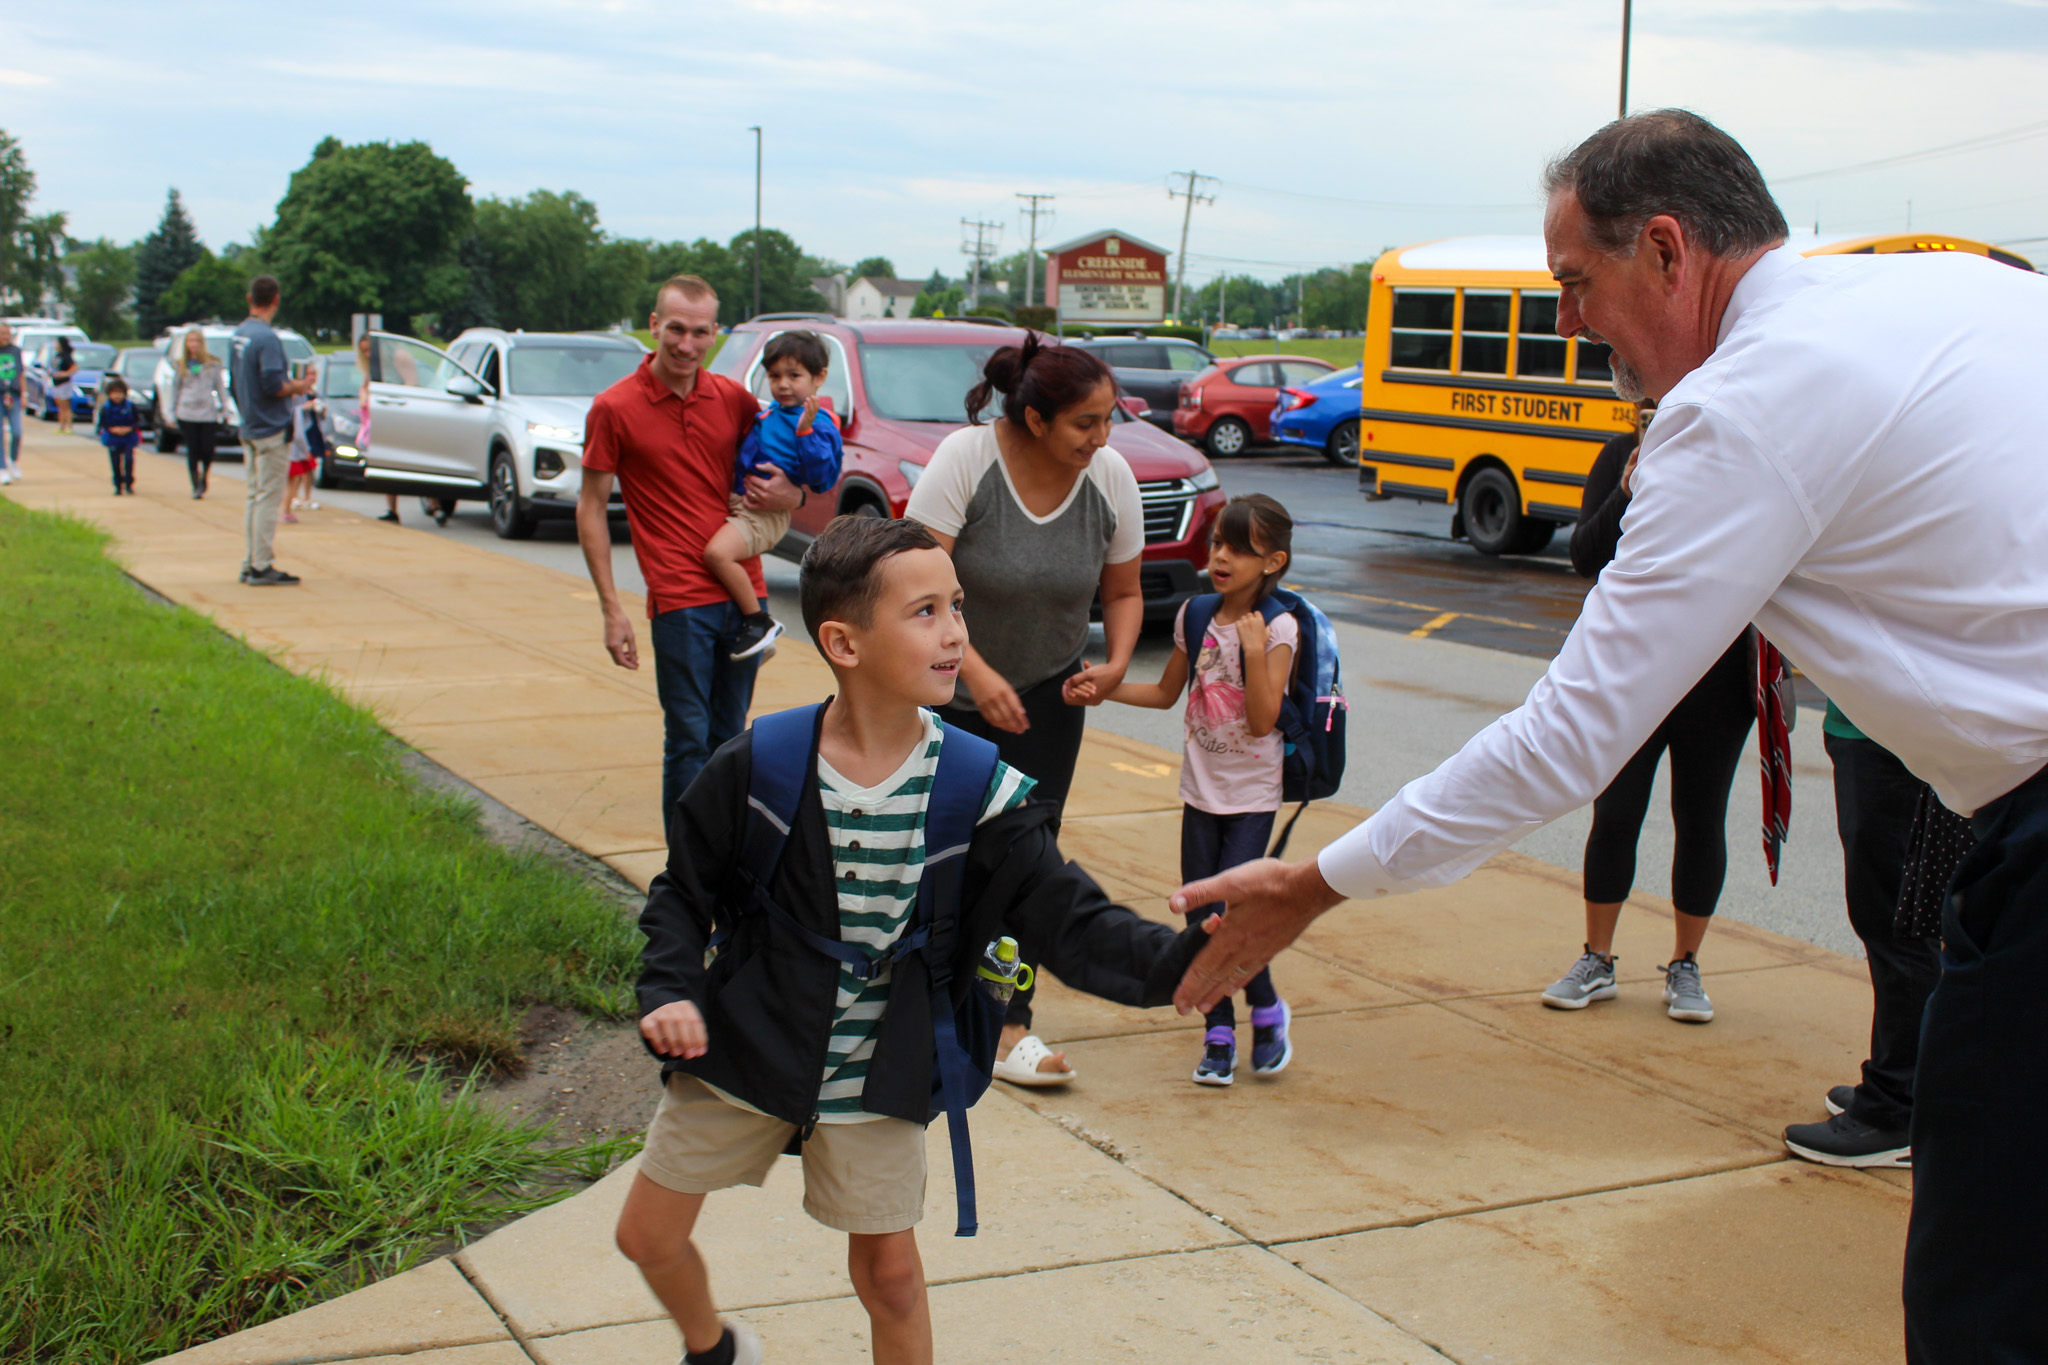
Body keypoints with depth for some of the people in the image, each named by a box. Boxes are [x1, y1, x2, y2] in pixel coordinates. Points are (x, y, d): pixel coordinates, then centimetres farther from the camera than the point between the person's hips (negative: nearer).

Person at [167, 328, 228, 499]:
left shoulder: (213, 364, 7)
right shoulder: (180, 365, 10)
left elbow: (220, 387, 10)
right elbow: (175, 388, 14)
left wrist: (224, 409, 4)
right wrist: (173, 412, 10)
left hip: (208, 413, -1)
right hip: (187, 414, 1)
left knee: (207, 450, -6)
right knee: (192, 451, -3)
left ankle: (205, 478, 22)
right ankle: (196, 486, 6)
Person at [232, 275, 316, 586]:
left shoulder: (240, 334, 9)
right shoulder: (266, 338, -18)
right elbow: (273, 385, -23)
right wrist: (299, 387, -5)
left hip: (249, 429, 9)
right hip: (271, 431, -9)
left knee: (255, 497, 14)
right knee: (268, 498, -4)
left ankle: (251, 564, 18)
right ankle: (261, 567, -3)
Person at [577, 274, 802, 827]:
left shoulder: (733, 398, 7)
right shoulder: (615, 408, -4)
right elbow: (591, 508, -1)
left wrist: (791, 493, -3)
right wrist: (612, 609, -7)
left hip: (745, 592, 4)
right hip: (679, 600, -4)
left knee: (729, 740, 12)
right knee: (689, 741, -4)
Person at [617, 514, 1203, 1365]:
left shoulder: (980, 792, -14)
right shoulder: (754, 769, -16)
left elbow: (1073, 924, -16)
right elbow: (684, 892, 0)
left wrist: (1182, 959, -33)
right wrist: (669, 991, -17)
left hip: (876, 1075, 0)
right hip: (739, 1048, 1)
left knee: (888, 1271, 7)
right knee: (649, 1236, 12)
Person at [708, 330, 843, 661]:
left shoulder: (818, 425, -11)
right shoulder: (771, 413, 15)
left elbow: (822, 477, -24)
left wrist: (806, 431, -30)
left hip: (766, 513, -10)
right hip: (739, 503, 10)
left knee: (718, 553, -29)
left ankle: (760, 622, -17)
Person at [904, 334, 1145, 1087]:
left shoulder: (1111, 476, -12)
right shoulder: (965, 458, -24)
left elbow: (1123, 591, 2)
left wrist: (1115, 664, -16)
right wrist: (976, 673, -34)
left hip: (1048, 693, 3)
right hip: (948, 688, -2)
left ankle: (1006, 1025, 8)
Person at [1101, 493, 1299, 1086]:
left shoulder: (1279, 628, -12)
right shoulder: (1195, 616, 2)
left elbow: (1263, 721, -18)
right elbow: (1166, 693, 15)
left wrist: (1254, 649, -26)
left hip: (1252, 797, -5)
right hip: (1201, 789, 5)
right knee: (1200, 918, 4)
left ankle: (1267, 1010, 15)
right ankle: (1219, 1032, 18)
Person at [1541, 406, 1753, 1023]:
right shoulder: (1622, 457, 0)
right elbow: (1585, 556, -6)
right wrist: (1628, 494, -20)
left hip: (1717, 679, -1)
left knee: (1700, 823, 8)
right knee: (1615, 816, 6)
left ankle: (1685, 967, 22)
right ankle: (1597, 962, 21)